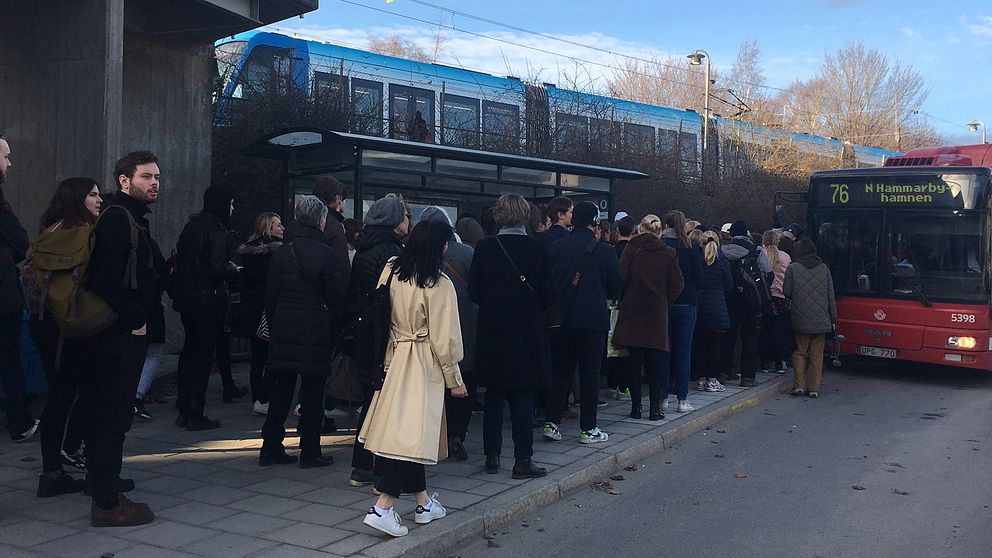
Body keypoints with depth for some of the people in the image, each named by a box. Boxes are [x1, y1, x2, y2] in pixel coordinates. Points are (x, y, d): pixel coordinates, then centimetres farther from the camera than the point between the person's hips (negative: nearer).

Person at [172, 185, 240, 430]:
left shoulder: (190, 227, 11)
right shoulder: (216, 230, -14)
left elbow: (180, 261, 14)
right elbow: (218, 269, -22)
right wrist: (232, 270, -2)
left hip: (186, 299, 8)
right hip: (208, 301, -8)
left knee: (189, 352, 16)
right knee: (204, 355, -1)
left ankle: (184, 411, 22)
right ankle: (196, 415, 3)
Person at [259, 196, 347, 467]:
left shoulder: (282, 252, 3)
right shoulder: (326, 254, -10)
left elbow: (270, 296, 6)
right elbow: (336, 297, -8)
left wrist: (274, 321, 17)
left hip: (283, 330, 4)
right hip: (316, 330, -4)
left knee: (280, 389, 12)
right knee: (312, 392, 4)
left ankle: (271, 448, 17)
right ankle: (310, 452, 9)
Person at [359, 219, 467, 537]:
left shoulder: (392, 271, 0)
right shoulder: (439, 285, -15)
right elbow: (444, 337, -12)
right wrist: (454, 378, -1)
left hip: (396, 358, 7)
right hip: (424, 364, -7)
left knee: (409, 432, 14)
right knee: (412, 434, -5)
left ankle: (423, 504, 26)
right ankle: (382, 508, -11)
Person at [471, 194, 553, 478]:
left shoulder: (485, 247, -6)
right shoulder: (538, 248, -8)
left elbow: (474, 292, -3)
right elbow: (549, 295, -5)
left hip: (493, 331, 1)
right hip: (528, 331, -1)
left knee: (494, 395, 12)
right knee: (523, 396, 5)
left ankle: (492, 457, 16)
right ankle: (522, 460, 6)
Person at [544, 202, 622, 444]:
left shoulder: (557, 247, -1)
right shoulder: (604, 251, -8)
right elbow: (616, 287, 1)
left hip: (562, 320, 3)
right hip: (593, 321, -3)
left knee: (559, 372, 11)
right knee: (589, 375, 5)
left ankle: (551, 423, 11)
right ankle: (588, 429, 10)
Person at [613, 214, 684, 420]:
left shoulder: (631, 250, -4)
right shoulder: (669, 253, 0)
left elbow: (622, 280, -7)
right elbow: (676, 285, -2)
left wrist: (625, 301, 8)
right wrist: (665, 303, 10)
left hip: (633, 313, 0)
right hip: (658, 314, 0)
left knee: (634, 361, 6)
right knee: (656, 362, 7)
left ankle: (636, 407, 10)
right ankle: (655, 407, 9)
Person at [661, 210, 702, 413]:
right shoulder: (691, 249, -5)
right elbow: (698, 278, 0)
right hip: (686, 305, 0)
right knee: (684, 353, 5)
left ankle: (662, 398, 11)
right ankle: (682, 400, 6)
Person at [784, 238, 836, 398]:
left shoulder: (793, 268, -5)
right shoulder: (824, 268, 3)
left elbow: (786, 292, -2)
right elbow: (830, 295, 5)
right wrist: (833, 318, 10)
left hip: (801, 319, -2)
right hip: (821, 320, 2)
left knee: (800, 352, 11)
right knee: (817, 355, 8)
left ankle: (799, 385, 3)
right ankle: (814, 388, 9)